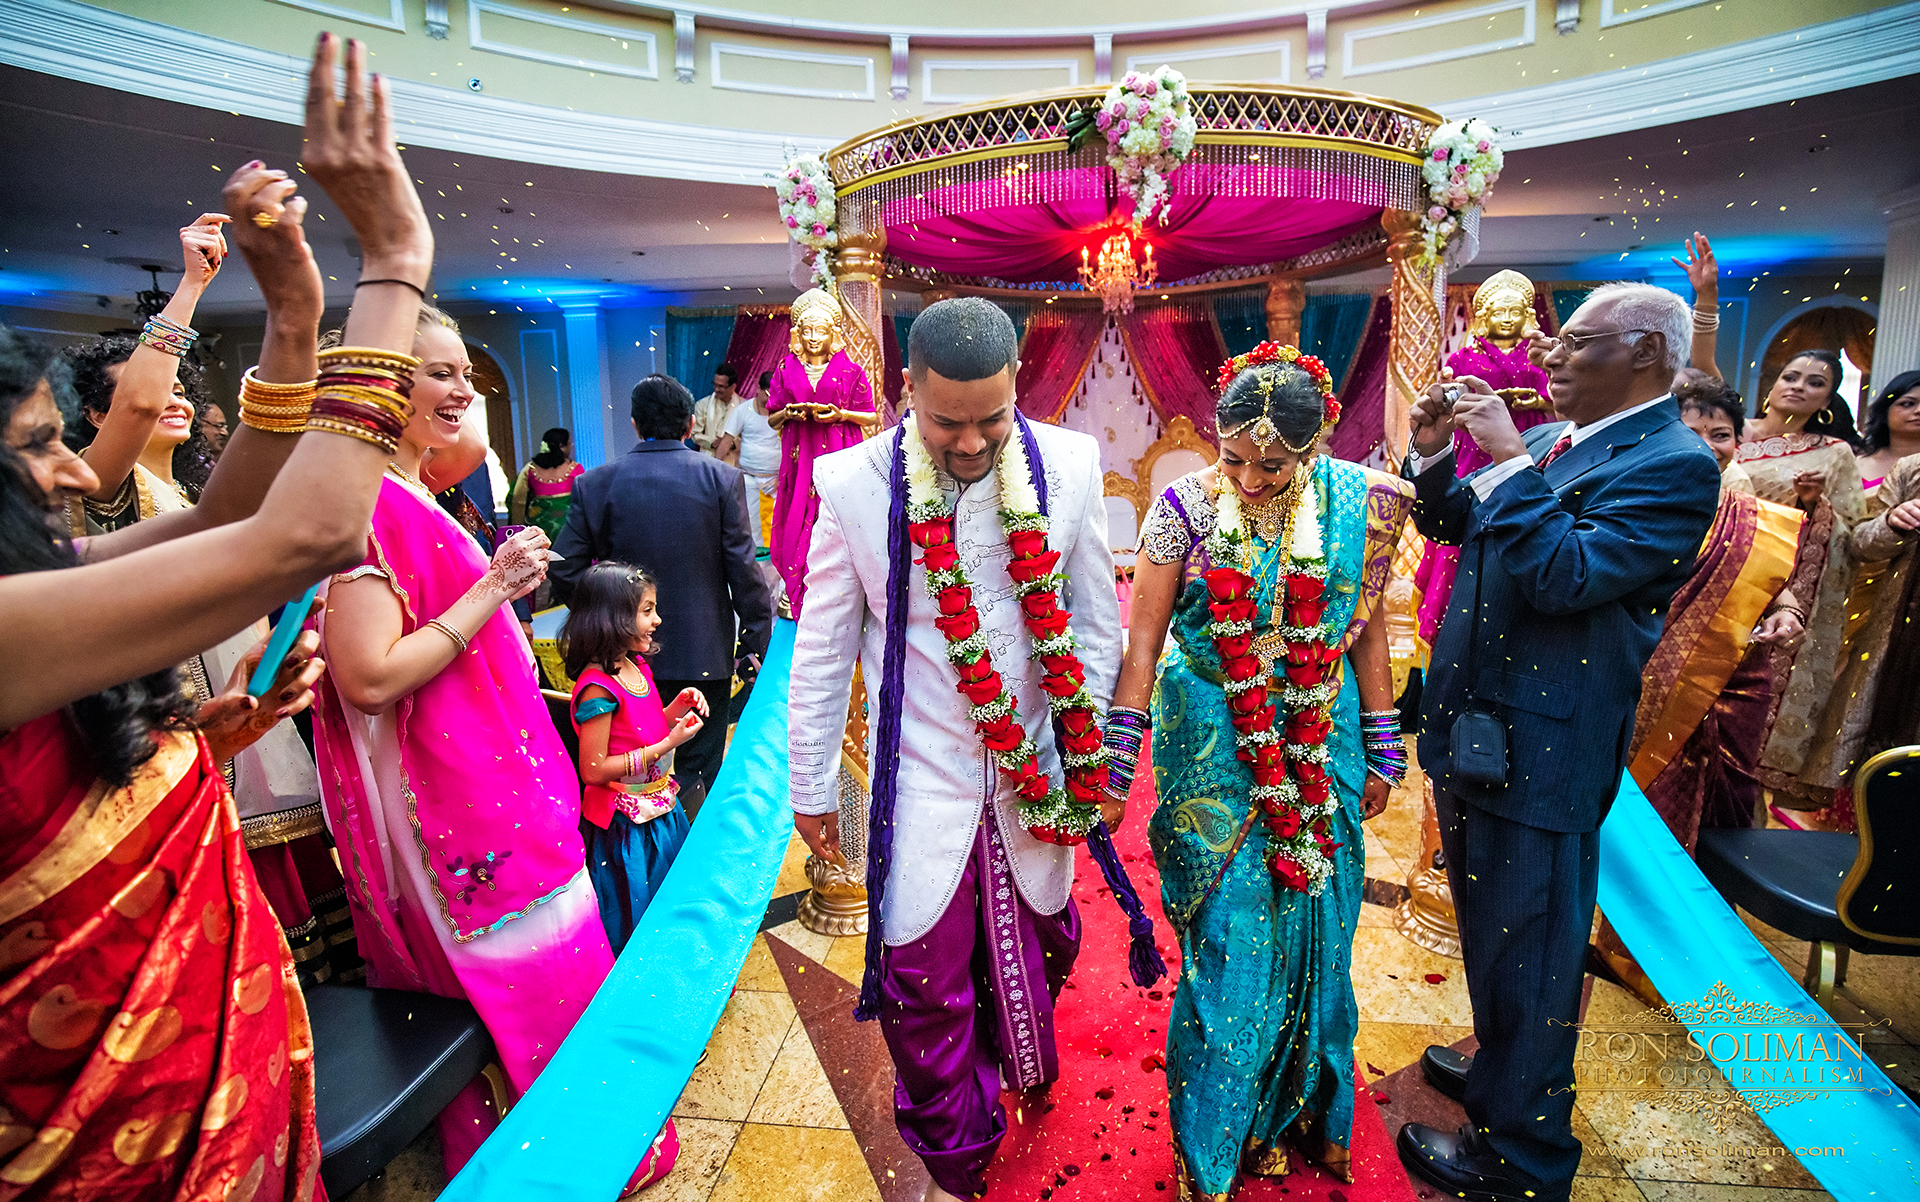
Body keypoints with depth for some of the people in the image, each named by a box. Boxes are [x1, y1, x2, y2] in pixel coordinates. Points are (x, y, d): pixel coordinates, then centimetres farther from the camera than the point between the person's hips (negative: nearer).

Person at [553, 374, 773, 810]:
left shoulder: (593, 484, -2)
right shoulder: (722, 478, -7)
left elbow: (565, 578, -3)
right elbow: (745, 571, -9)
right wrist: (755, 644, -1)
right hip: (704, 654, -1)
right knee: (698, 771, 9)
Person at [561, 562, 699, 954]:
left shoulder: (637, 666, 2)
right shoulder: (597, 687, -24)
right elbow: (593, 770, -24)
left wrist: (676, 710, -3)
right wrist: (668, 743, -26)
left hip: (660, 811, 9)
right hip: (623, 824, -9)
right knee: (632, 924, 8)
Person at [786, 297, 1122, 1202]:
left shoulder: (1066, 467, -8)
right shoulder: (857, 484, -12)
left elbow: (1098, 625, 1)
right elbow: (821, 651, -3)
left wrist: (1095, 751, 4)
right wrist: (811, 786, 3)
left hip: (1035, 775, 2)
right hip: (921, 784, -2)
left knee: (1040, 946, 22)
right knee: (924, 985, 10)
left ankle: (1016, 1062, 58)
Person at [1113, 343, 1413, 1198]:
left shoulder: (1356, 503, -6)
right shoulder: (1186, 505, -12)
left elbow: (1368, 631, 4)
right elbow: (1142, 640, -11)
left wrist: (1383, 751, 7)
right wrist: (1113, 767, -13)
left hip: (1320, 749, 3)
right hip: (1212, 750, -2)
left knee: (1309, 929, 16)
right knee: (1227, 940, 5)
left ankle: (1294, 1110, 43)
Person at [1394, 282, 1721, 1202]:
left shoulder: (1673, 464, -15)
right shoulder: (1546, 442, 9)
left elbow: (1567, 577, -27)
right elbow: (1450, 523, 16)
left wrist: (1507, 458, -23)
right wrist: (1435, 455, 0)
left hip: (1539, 749, -9)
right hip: (1472, 727, 9)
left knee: (1527, 948, 7)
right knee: (1486, 925, 26)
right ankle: (1500, 1068, 50)